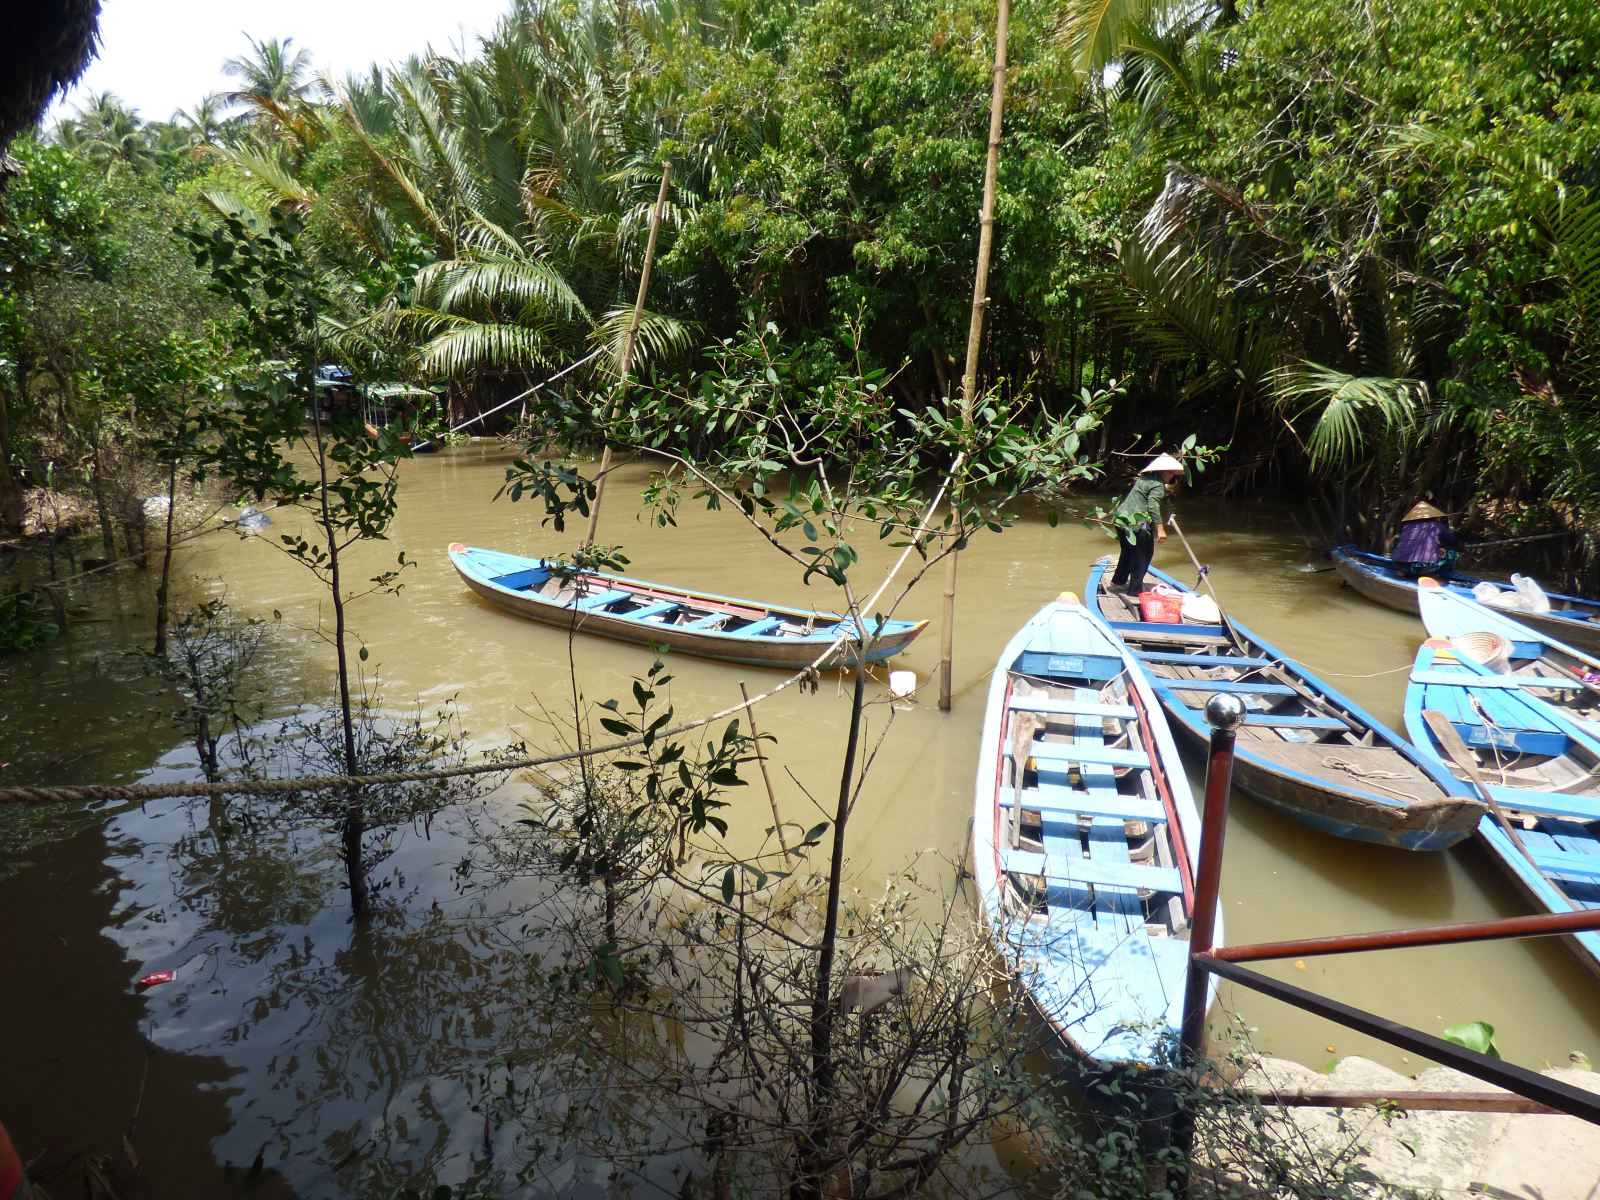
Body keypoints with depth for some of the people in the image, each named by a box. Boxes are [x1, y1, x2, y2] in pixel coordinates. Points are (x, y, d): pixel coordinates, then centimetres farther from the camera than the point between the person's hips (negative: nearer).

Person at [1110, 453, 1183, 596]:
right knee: (1142, 555, -1)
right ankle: (1135, 590, 1)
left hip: (1122, 518, 10)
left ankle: (1118, 580, 39)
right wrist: (1160, 529, -25)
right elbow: (1153, 507, -22)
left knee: (1129, 551, 26)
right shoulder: (1158, 485, -11)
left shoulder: (1144, 479, 18)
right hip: (1135, 523, -10)